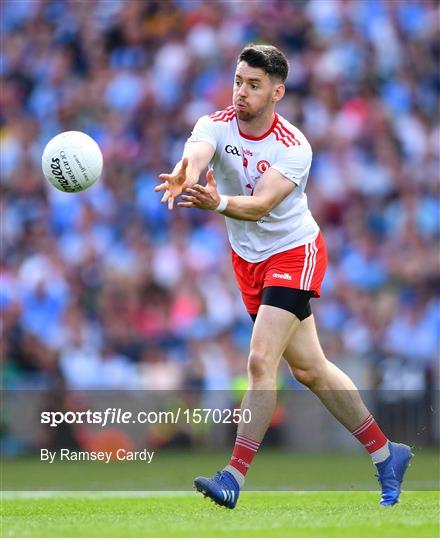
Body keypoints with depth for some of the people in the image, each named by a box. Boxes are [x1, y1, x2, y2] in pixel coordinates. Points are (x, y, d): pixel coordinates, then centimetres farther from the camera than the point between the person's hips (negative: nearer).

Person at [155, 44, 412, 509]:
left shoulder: (294, 148, -22)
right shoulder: (216, 126, -12)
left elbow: (260, 206, -35)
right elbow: (196, 153, -36)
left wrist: (218, 203, -56)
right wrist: (183, 176, -60)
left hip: (294, 253, -5)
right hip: (249, 259, 6)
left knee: (261, 362, -19)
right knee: (309, 369, 12)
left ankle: (234, 479, -19)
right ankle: (385, 455, 26)